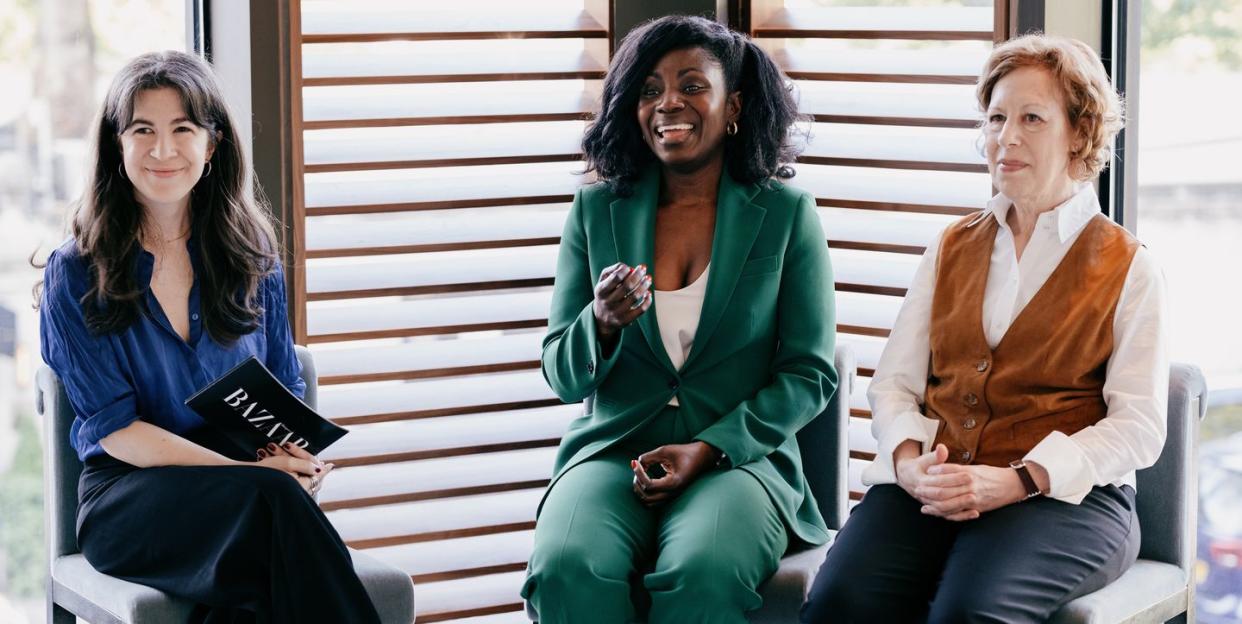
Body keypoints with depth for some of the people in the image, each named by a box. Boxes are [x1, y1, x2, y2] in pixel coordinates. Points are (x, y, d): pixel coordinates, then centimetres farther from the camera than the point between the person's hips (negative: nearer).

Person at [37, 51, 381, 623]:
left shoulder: (251, 260, 14)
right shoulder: (75, 274, 3)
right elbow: (111, 427, -4)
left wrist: (293, 451, -10)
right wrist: (246, 470, -17)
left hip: (244, 497, 2)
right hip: (128, 498, -2)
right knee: (272, 496, -35)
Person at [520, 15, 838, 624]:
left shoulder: (785, 213, 4)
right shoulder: (596, 210, 8)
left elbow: (810, 373, 3)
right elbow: (562, 377, 9)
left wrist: (709, 449, -11)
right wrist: (603, 323, -15)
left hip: (738, 454, -1)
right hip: (613, 452, 2)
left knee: (704, 573, -36)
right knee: (568, 567, -33)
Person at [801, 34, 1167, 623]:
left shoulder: (1129, 270, 8)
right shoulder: (951, 249, 21)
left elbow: (1138, 425, -2)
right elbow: (893, 382, 15)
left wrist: (1017, 480, -16)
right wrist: (910, 460, -9)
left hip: (1063, 495, -3)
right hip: (932, 488, 3)